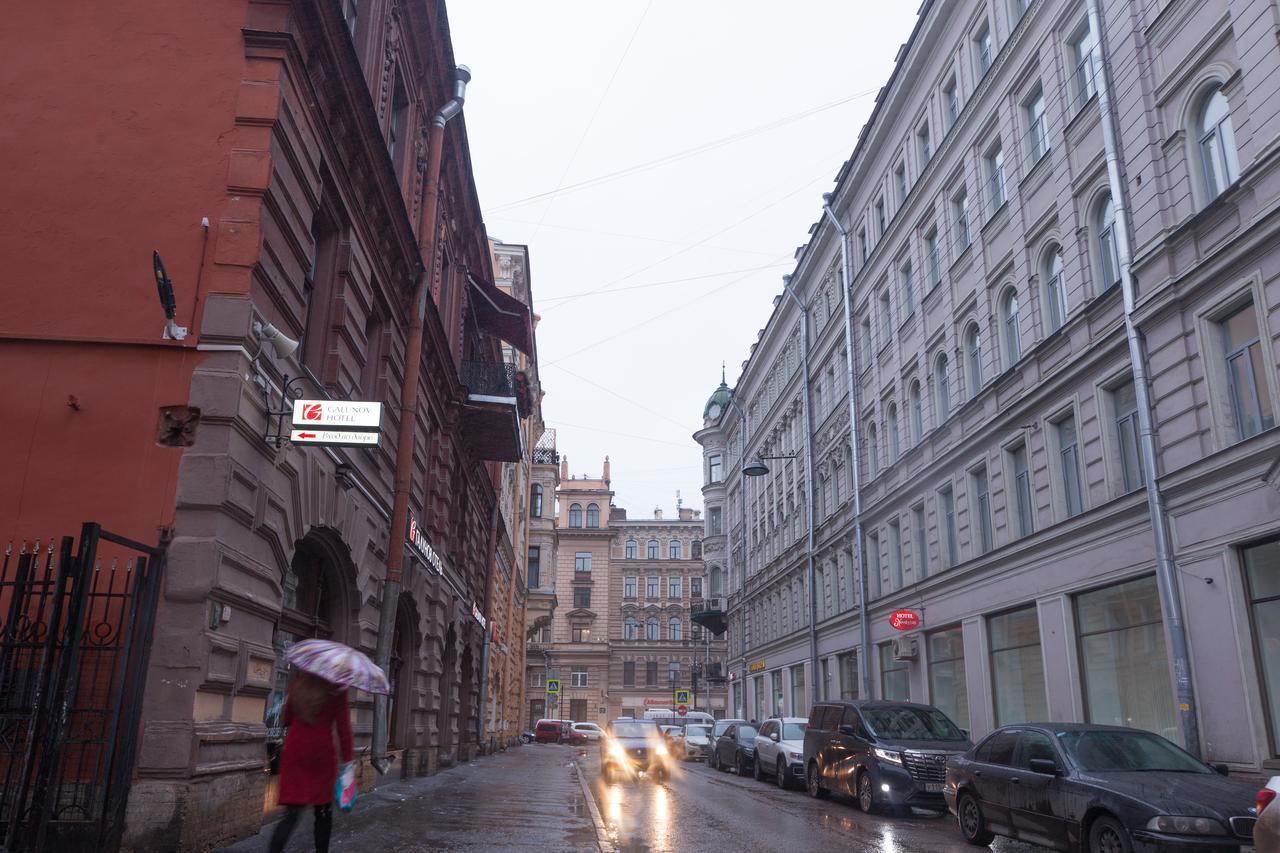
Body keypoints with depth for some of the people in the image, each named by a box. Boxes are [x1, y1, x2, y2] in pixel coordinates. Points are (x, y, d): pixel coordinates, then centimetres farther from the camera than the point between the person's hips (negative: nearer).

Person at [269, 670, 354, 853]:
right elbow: (343, 724, -9)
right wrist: (348, 757, -4)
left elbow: (285, 720, 13)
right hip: (322, 752, -3)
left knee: (292, 813, 2)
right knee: (323, 810, 12)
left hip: (295, 751, 3)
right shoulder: (336, 688, -7)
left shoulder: (297, 684, 4)